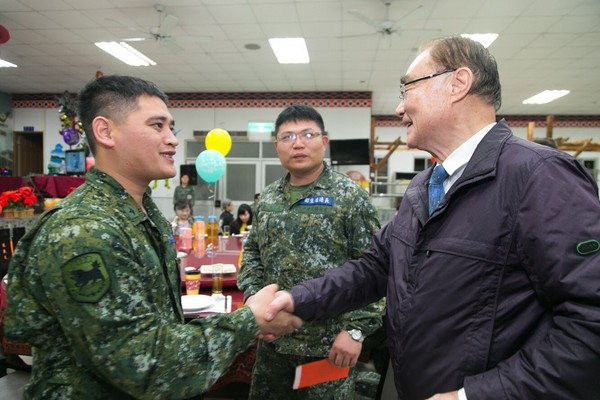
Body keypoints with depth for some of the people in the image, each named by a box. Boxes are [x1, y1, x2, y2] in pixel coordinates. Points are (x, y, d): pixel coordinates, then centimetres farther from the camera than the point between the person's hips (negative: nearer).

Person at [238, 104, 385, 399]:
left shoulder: (350, 196, -10)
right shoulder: (268, 198, 6)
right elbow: (252, 252, 14)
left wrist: (356, 329, -16)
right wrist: (252, 295, -2)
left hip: (330, 342, -5)